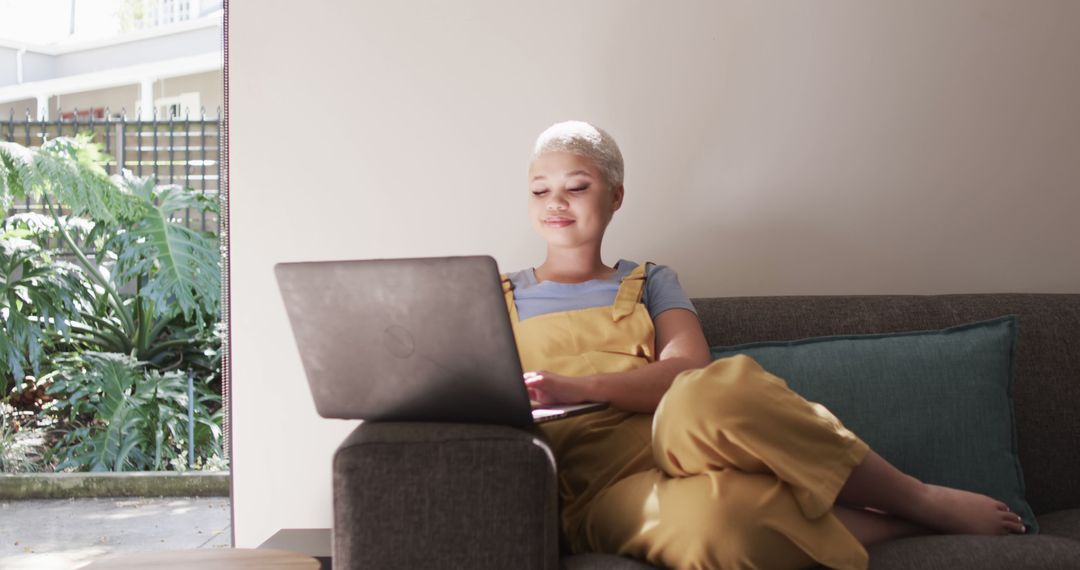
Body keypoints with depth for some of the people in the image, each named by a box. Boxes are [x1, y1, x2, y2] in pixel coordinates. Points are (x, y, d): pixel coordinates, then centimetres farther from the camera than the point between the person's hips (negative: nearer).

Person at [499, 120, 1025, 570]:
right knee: (711, 524, -40)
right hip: (600, 487, -1)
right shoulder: (500, 298, 21)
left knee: (714, 391, -39)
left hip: (680, 437, 2)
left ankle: (918, 497, -17)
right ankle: (898, 523, -17)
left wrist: (580, 386, -13)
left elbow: (688, 370, 1)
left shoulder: (650, 283, 20)